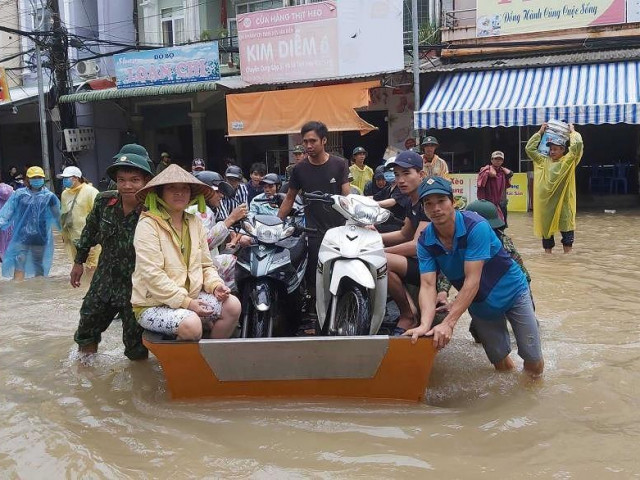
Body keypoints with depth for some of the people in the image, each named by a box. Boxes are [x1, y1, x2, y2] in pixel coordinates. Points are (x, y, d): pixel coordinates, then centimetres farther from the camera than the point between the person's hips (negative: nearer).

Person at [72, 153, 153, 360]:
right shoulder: (104, 201, -8)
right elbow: (90, 231, 10)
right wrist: (79, 261, 18)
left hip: (136, 288, -5)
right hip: (104, 279, 5)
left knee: (136, 344, 5)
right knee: (87, 326, 21)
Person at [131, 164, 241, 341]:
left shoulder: (195, 223, 9)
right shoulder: (148, 225, -11)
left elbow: (206, 265, 13)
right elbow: (152, 275, -19)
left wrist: (216, 284, -9)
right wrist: (186, 302, -21)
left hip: (191, 297, 6)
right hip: (154, 304, -6)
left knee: (233, 305, -13)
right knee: (191, 324, -32)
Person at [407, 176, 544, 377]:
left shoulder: (476, 226, -30)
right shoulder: (425, 242, -15)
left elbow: (472, 281, -34)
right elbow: (427, 285, -22)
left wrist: (448, 323, -40)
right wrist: (425, 325, -40)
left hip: (511, 291, -3)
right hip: (479, 303, 4)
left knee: (534, 364, 1)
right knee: (501, 364, 10)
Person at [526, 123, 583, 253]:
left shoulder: (568, 161, -1)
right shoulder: (543, 161, 9)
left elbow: (578, 145, -13)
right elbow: (529, 148, 10)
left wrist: (572, 132, 3)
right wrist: (539, 133, 12)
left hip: (563, 202, -4)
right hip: (546, 202, 4)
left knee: (566, 228, 0)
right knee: (546, 227, 10)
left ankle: (567, 255, 6)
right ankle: (547, 253, 21)